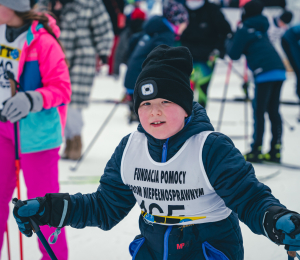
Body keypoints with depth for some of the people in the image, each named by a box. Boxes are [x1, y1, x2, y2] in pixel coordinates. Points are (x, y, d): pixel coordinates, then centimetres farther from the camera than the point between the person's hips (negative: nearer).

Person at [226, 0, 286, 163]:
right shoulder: (261, 28, 24)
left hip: (264, 72, -7)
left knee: (259, 112, -4)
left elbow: (234, 54, 0)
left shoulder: (244, 30, 1)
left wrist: (229, 42, 19)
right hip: (279, 71, 7)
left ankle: (256, 151, -5)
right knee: (273, 111, 10)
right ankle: (275, 151, 8)